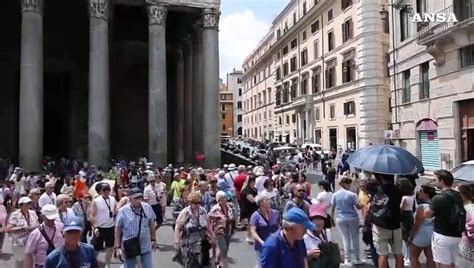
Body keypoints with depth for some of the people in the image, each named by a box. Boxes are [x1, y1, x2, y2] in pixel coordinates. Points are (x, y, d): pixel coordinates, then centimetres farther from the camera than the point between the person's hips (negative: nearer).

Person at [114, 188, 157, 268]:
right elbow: (118, 229, -7)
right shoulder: (123, 211, -15)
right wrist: (118, 247, -6)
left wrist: (153, 240, 11)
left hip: (146, 246, 2)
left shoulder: (148, 208, -6)